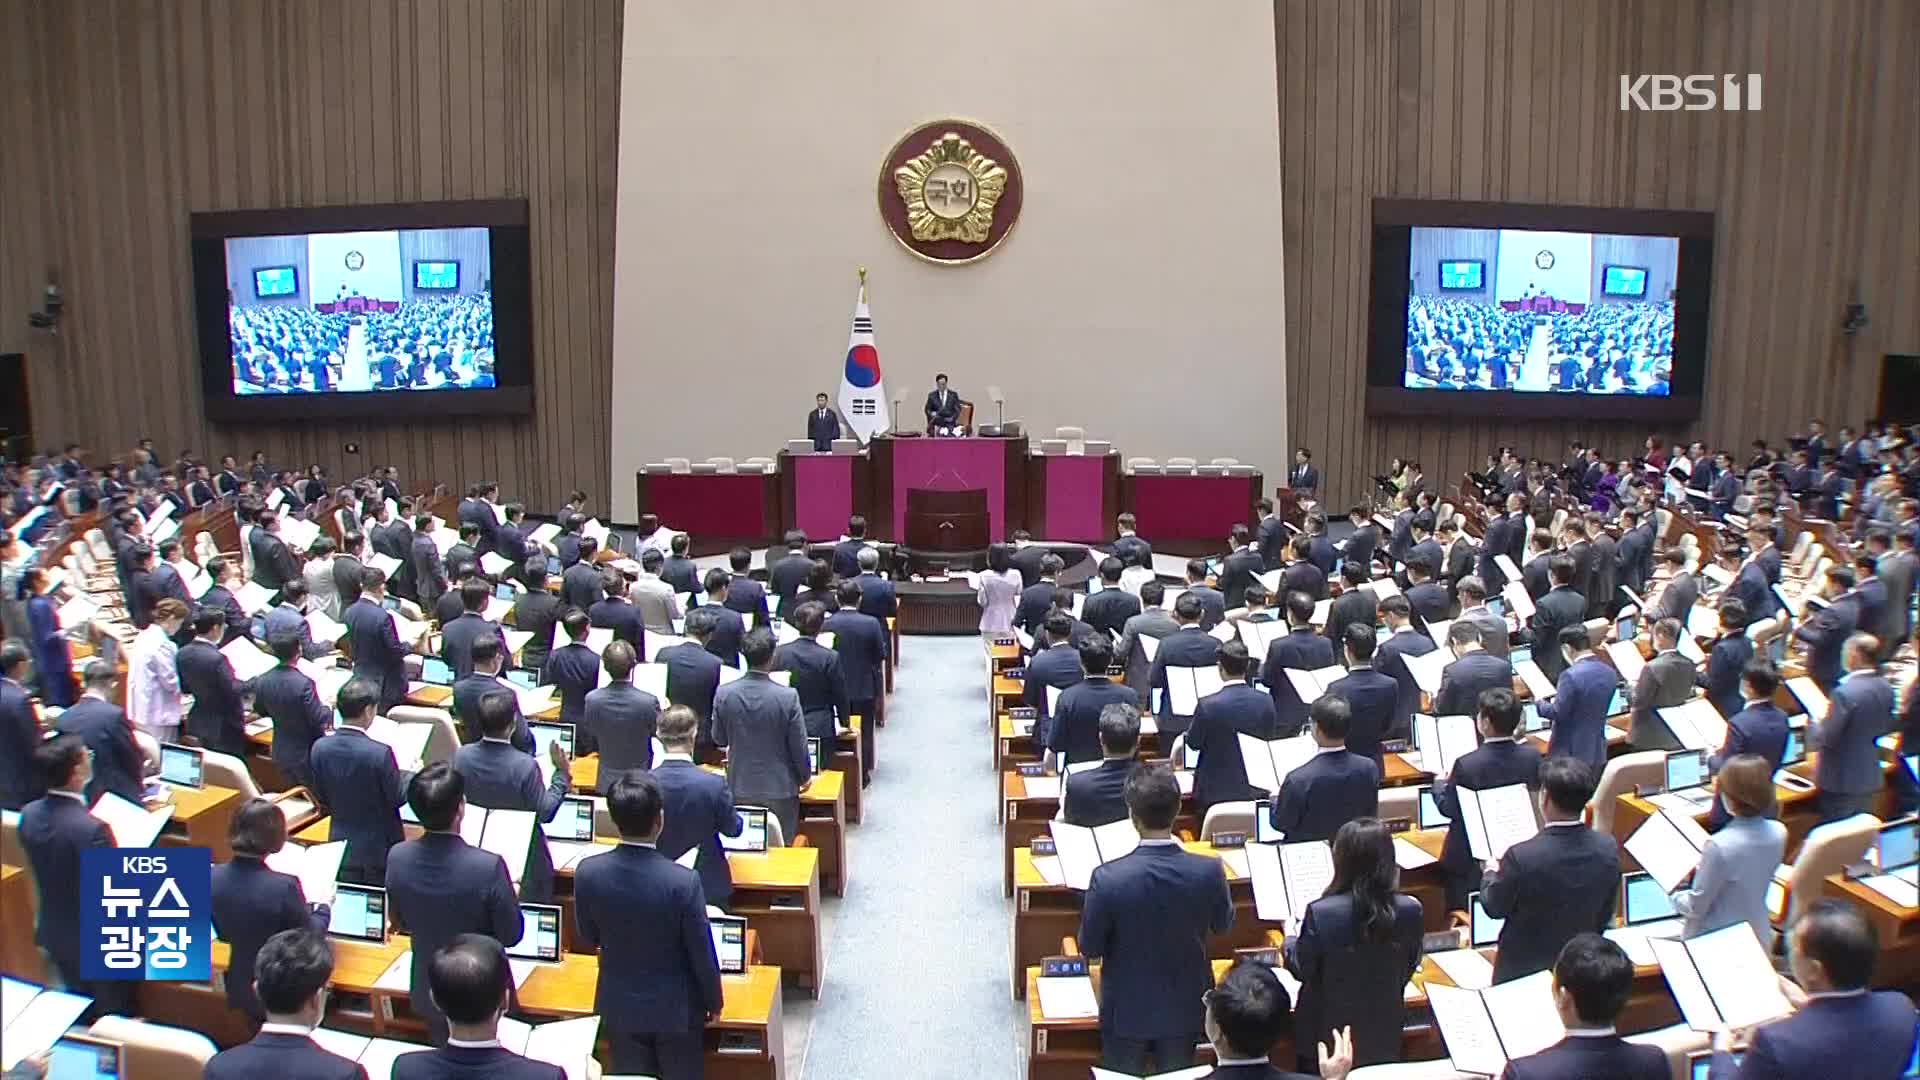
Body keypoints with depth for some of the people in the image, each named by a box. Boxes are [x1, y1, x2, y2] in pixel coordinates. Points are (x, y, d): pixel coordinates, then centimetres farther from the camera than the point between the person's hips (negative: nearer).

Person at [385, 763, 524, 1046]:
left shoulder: (397, 858, -17)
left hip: (428, 991, 4)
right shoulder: (488, 866, -31)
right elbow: (511, 935, -18)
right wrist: (512, 897, 0)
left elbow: (399, 924, 0)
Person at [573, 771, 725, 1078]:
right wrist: (713, 1000, 2)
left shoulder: (588, 872, -19)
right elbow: (702, 954, -16)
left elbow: (588, 937, -1)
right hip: (675, 1006, -2)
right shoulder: (683, 881, -28)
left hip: (619, 1004, 3)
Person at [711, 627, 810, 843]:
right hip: (780, 788, -2)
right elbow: (799, 747, -10)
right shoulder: (788, 697, -19)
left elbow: (719, 740, 2)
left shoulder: (723, 694, -11)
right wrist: (805, 777, 8)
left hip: (739, 787, 3)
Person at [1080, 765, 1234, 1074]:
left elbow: (1089, 948, -13)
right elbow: (1223, 925, 0)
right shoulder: (1210, 871, -22)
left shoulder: (1108, 878, -28)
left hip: (1127, 1011, -2)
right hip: (1184, 1008, 2)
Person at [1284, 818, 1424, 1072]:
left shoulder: (1320, 913, -26)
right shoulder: (1410, 910, -18)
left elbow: (1302, 970, -9)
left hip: (1328, 1034, -2)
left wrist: (1291, 938, 10)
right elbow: (1407, 972, -1)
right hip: (1384, 1036, 3)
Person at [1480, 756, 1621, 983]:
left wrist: (1490, 873, 8)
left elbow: (1495, 908, -12)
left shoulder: (1521, 856, -31)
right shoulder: (1608, 849, -16)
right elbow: (1605, 915, 0)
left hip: (1523, 971, -4)